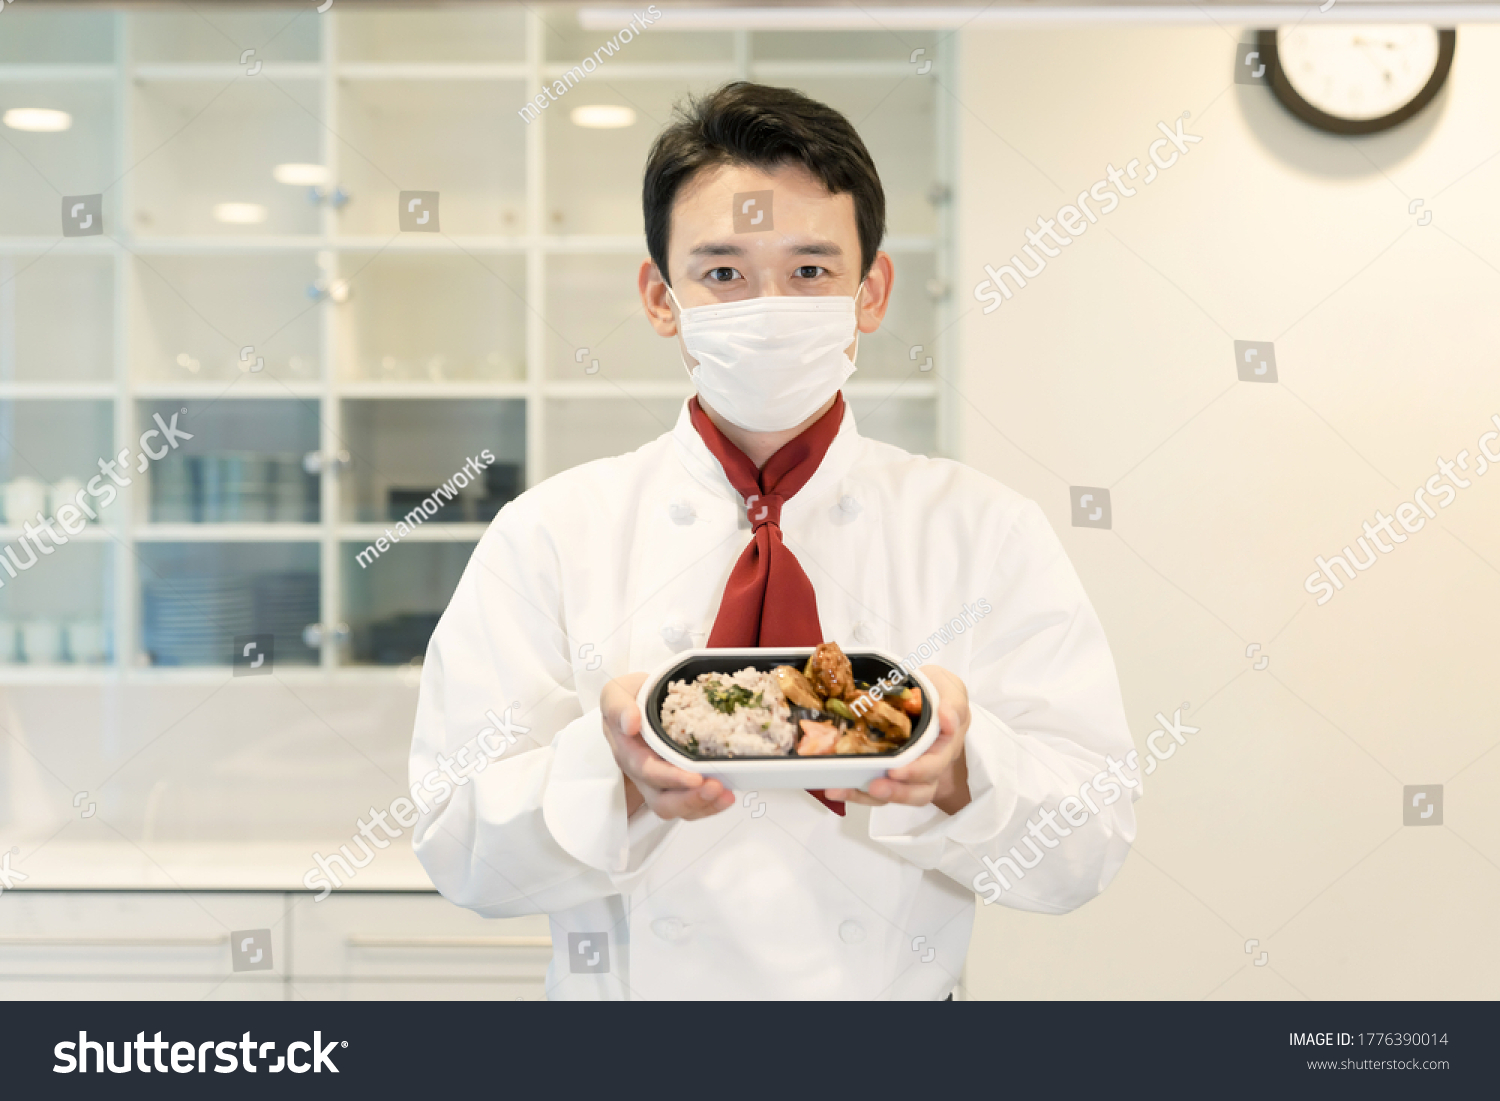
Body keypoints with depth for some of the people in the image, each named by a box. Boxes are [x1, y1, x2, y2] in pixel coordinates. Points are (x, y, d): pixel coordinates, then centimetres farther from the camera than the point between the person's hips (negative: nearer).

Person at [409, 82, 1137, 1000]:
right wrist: (617, 773, -22)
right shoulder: (548, 536, 0)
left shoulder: (990, 534, 1)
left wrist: (958, 771, -23)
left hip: (894, 984, 0)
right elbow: (460, 847, -4)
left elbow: (1090, 843, -3)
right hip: (635, 983, 0)